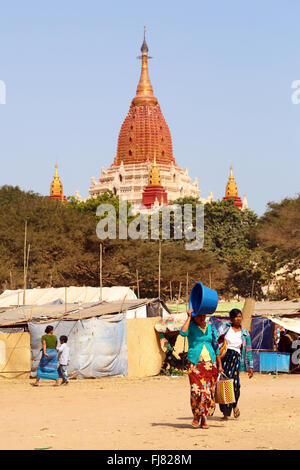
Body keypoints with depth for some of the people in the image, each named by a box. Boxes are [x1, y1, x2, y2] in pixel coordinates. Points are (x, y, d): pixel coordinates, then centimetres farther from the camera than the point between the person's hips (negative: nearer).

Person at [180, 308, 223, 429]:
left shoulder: (210, 328, 12)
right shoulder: (191, 326, 1)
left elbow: (216, 347, 17)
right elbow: (183, 333, -22)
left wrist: (219, 364, 15)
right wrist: (189, 317, -15)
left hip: (209, 364, 4)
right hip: (195, 363, -4)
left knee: (208, 391, 0)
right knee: (197, 390, -15)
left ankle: (204, 419, 11)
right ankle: (196, 416, 3)